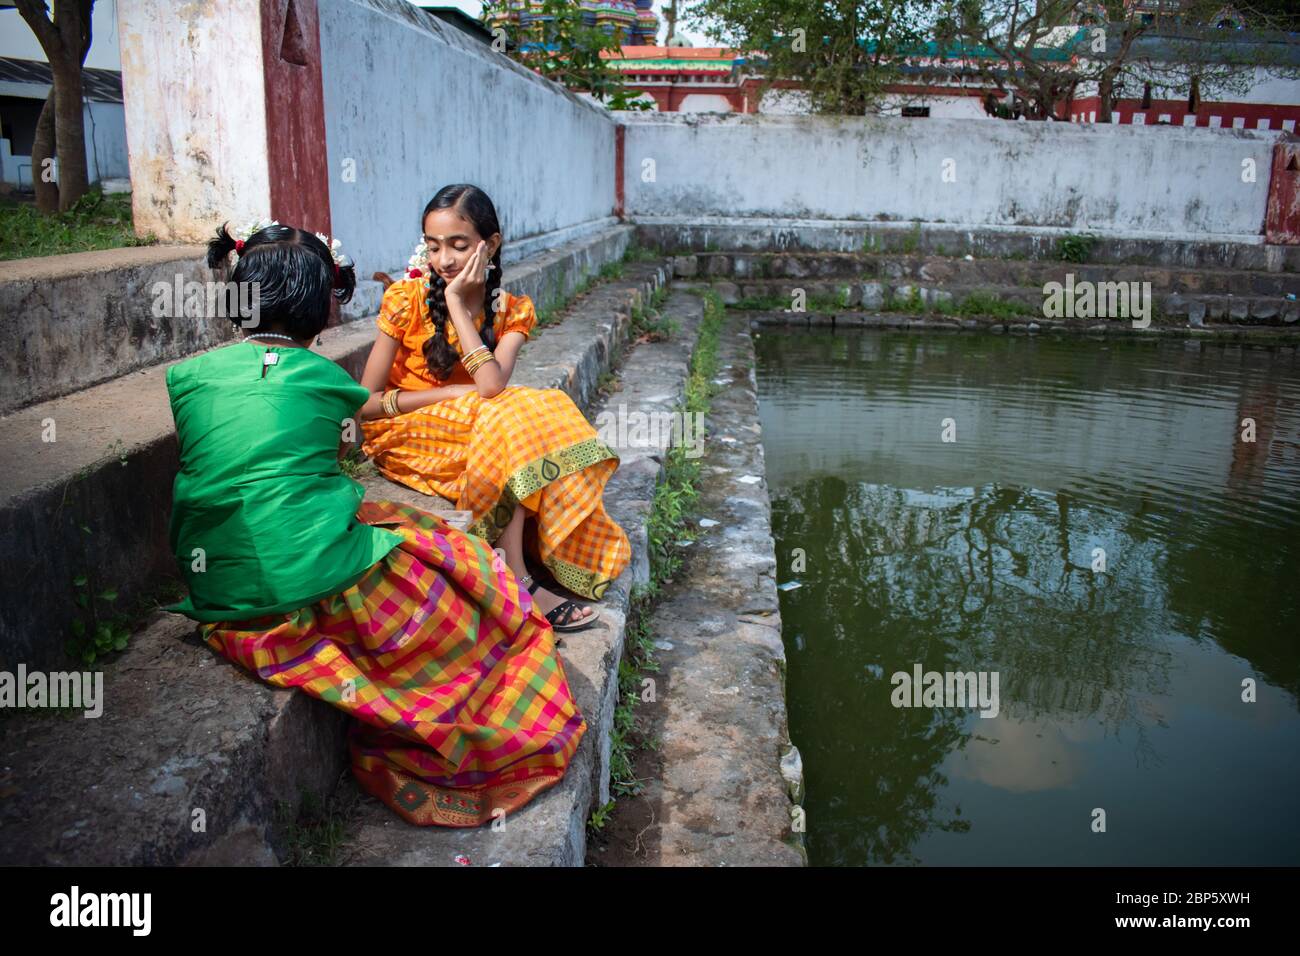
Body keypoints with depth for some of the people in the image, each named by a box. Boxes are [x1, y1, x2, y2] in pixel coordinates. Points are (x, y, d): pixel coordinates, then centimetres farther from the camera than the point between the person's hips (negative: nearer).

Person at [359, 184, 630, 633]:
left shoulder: (511, 310, -4)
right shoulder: (407, 300, -10)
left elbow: (492, 386, -24)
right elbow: (365, 405, -12)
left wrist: (458, 305, -21)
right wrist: (456, 394, -20)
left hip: (477, 424, 4)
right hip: (404, 432, -3)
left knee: (539, 413, -27)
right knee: (511, 421, -30)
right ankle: (517, 582, -31)